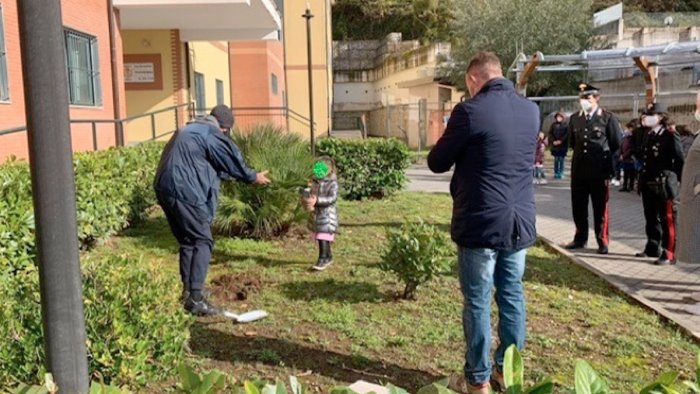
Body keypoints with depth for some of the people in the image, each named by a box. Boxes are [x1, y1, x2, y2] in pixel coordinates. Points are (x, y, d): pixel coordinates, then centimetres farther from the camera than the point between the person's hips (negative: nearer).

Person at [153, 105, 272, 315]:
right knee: (202, 242, -5)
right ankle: (195, 298, -10)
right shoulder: (210, 133, -6)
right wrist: (253, 177, 17)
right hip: (185, 192, -10)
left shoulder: (189, 129, 23)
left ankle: (188, 290, 25)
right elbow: (231, 159, 2)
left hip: (165, 189, 10)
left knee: (187, 241, 18)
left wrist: (229, 175, 42)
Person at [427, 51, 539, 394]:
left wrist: (461, 148, 15)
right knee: (512, 295, 15)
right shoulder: (531, 110, 7)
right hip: (520, 221, 6)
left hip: (481, 223, -6)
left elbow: (437, 162, -5)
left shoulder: (470, 110, -13)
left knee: (477, 301, 5)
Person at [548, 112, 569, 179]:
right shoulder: (553, 125, 6)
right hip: (555, 145, 2)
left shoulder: (565, 126, -2)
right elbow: (550, 134, 4)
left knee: (561, 160, 1)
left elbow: (567, 135, -8)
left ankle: (561, 173, 6)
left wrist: (560, 141, -15)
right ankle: (556, 173, 12)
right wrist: (553, 141, -9)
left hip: (563, 146, -2)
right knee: (556, 160, 6)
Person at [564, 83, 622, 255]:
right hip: (579, 170, 4)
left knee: (600, 208, 5)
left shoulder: (608, 118, -4)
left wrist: (602, 156, 6)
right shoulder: (574, 118, 8)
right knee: (578, 208, 10)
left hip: (600, 171, -4)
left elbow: (616, 144, 1)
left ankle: (602, 241, 16)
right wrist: (582, 152, 13)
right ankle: (580, 239, 24)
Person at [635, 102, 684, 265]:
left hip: (665, 187, -8)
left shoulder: (671, 137, -11)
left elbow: (680, 162, -12)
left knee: (667, 221, 0)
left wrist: (682, 184, -12)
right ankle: (652, 248, 31)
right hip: (648, 186, 8)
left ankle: (668, 255, 6)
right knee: (651, 219, 17)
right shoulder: (649, 137, 12)